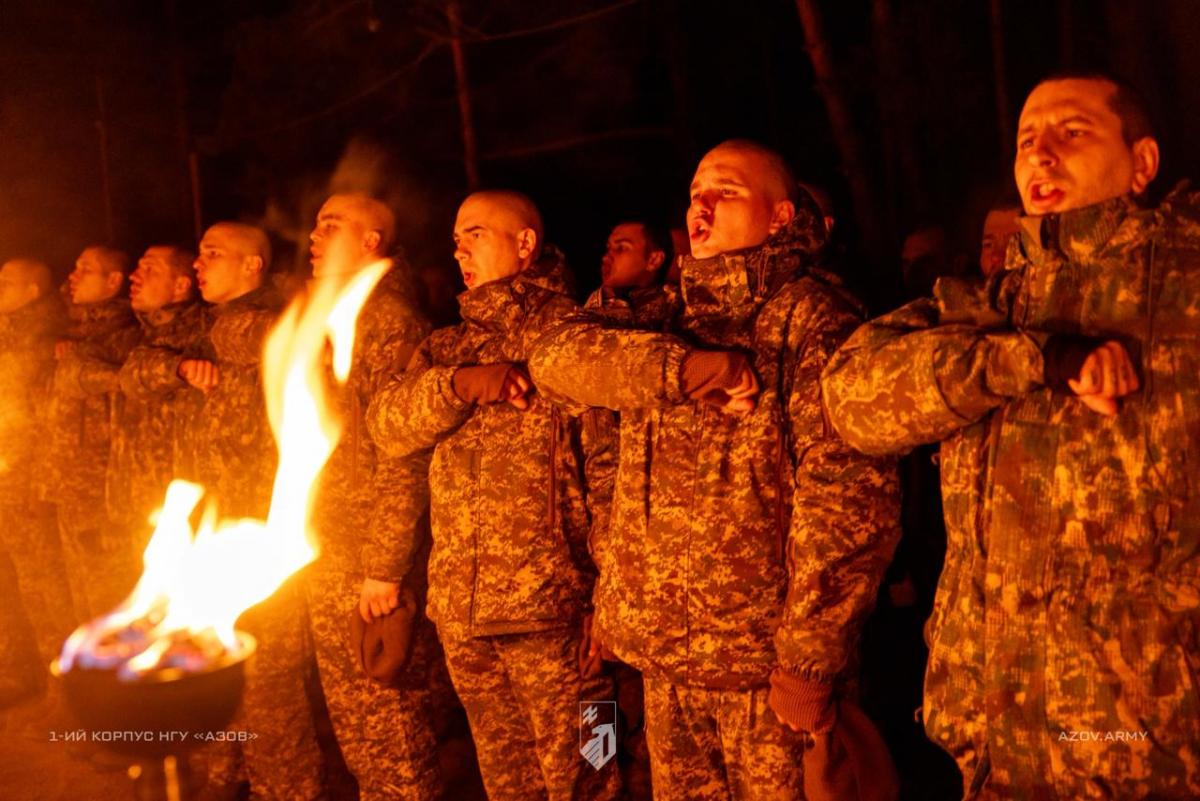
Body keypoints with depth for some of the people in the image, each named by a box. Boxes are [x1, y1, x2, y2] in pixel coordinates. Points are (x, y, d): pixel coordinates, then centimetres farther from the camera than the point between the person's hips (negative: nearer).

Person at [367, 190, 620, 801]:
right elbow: (387, 426, 3)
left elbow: (609, 466, -7)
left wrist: (610, 593, -13)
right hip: (458, 606, 6)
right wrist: (460, 383, -15)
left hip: (548, 602, -5)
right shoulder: (446, 348, 17)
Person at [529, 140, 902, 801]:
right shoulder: (668, 315, 12)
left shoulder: (810, 313, -7)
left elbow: (848, 491, -17)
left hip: (763, 656, -5)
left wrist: (810, 658, -20)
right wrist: (685, 365, -20)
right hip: (663, 649, 6)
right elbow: (557, 354, -5)